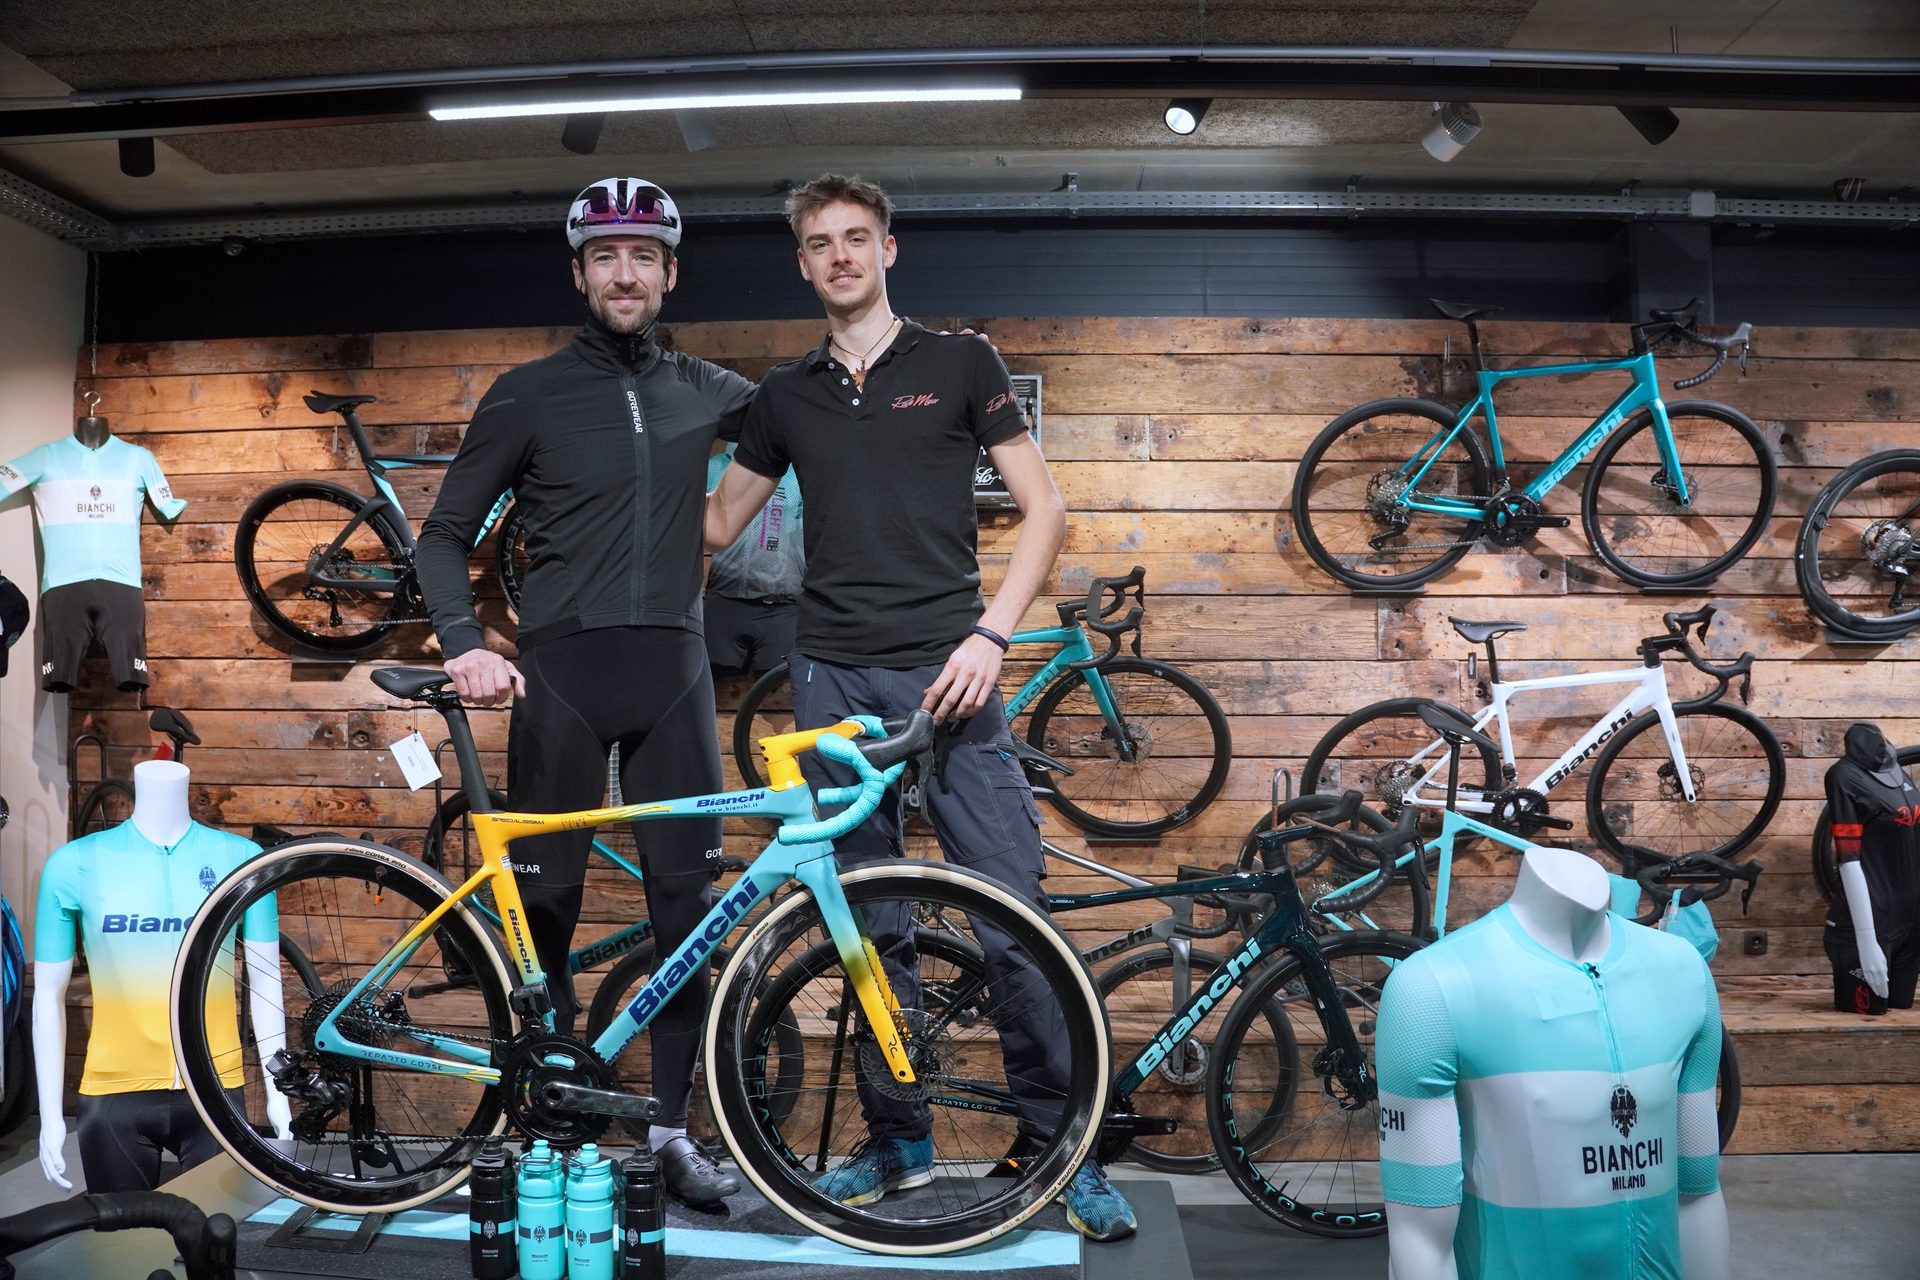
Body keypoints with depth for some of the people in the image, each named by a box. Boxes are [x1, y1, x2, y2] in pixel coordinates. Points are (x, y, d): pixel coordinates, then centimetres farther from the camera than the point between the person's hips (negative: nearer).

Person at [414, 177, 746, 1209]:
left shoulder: (704, 392, 11)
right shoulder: (527, 396, 3)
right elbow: (445, 534, 3)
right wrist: (465, 644, -13)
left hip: (672, 670, 2)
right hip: (562, 671, -2)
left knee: (689, 901, 1)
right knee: (544, 903, 3)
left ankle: (672, 1124, 13)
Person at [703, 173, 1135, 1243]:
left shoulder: (959, 363, 7)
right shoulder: (787, 394, 17)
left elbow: (1045, 506, 2)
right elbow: (718, 522, 24)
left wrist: (991, 634, -9)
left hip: (945, 671, -3)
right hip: (833, 679, 4)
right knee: (866, 928, 8)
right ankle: (900, 1141, 23)